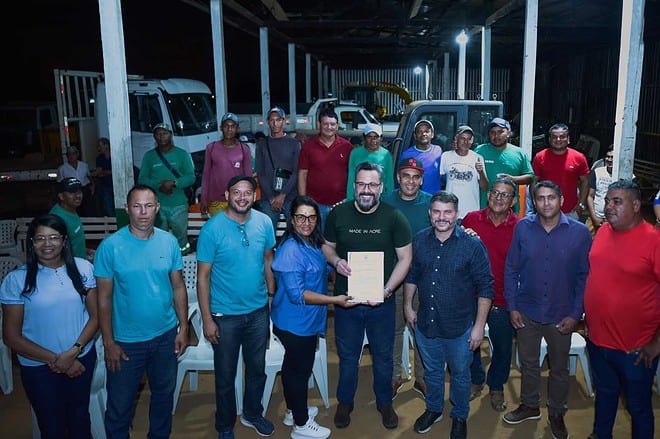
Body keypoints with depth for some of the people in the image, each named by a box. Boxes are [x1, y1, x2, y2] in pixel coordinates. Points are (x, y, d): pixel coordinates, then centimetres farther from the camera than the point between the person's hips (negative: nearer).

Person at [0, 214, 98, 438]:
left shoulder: (83, 268, -7)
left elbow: (95, 315, -3)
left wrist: (72, 353, -16)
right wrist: (55, 360, -15)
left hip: (82, 358, 2)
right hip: (38, 366, -2)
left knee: (80, 419, 22)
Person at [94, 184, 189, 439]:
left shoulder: (169, 242, -5)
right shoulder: (110, 246, -13)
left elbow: (178, 287, 3)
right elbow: (104, 298, -8)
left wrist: (183, 328, 1)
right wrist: (109, 343, -8)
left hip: (166, 336, 3)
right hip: (126, 341, -3)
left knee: (164, 394, 21)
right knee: (120, 404, 11)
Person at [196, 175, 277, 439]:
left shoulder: (264, 222, -6)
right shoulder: (212, 229, -16)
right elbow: (203, 276, -12)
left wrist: (273, 296, 8)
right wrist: (207, 319, -13)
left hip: (258, 311, 4)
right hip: (225, 315, -3)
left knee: (257, 369, 20)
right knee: (225, 376, 13)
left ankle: (252, 414, 45)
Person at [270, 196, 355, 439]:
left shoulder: (312, 243, 3)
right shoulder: (290, 250, -26)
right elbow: (297, 294, -28)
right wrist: (334, 300, -27)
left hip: (306, 321, 9)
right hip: (295, 323, -9)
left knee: (294, 366, 24)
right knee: (300, 370, 7)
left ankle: (293, 411, 44)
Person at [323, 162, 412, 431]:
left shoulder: (394, 217, -9)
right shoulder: (338, 214, -4)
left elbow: (405, 258, -6)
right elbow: (327, 246, 9)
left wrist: (387, 290, -16)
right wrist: (336, 261, -14)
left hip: (381, 301, -1)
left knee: (383, 355, 16)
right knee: (347, 356, 16)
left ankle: (384, 403, 39)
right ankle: (344, 403, 38)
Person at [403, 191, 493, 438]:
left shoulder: (472, 245, -15)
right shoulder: (419, 241, -3)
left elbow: (485, 287, -12)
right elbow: (411, 276, 11)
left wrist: (479, 326, -13)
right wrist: (408, 306, 9)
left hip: (459, 327, -3)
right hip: (425, 324, 3)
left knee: (460, 374, 16)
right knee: (432, 371, 22)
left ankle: (460, 417, 40)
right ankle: (434, 409, 46)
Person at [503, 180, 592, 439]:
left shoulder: (579, 232, -11)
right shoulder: (523, 228, -8)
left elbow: (585, 276, -5)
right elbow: (511, 269, -1)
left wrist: (576, 314, -7)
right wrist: (512, 306, -3)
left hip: (561, 316, -1)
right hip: (527, 312, 1)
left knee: (559, 368, 17)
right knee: (528, 363, 18)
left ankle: (556, 413, 39)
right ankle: (530, 405, 41)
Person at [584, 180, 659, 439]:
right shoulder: (603, 231, 1)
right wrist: (587, 317, 9)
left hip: (635, 349, -5)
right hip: (597, 340, 6)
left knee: (638, 406, 14)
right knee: (605, 393, 25)